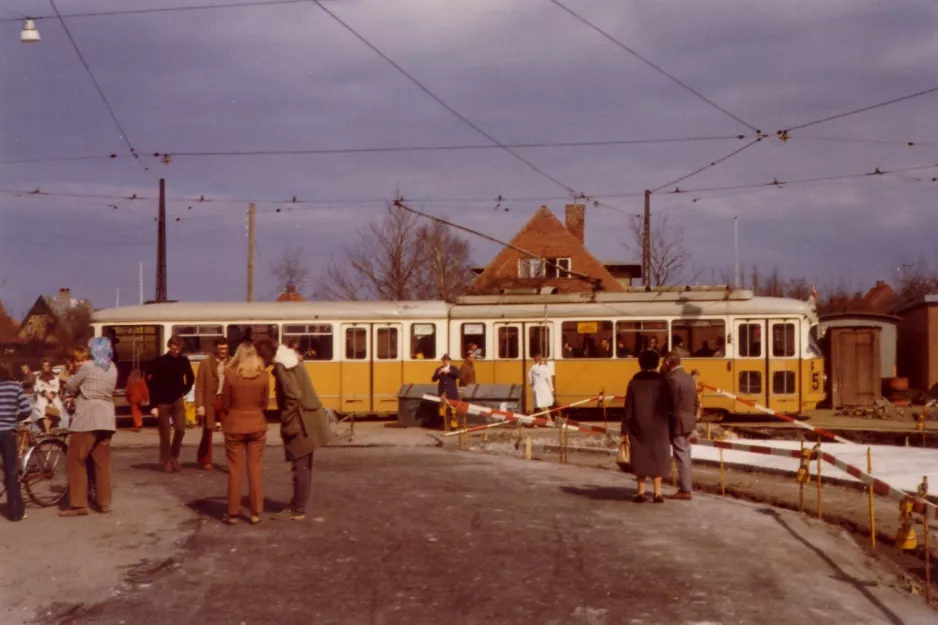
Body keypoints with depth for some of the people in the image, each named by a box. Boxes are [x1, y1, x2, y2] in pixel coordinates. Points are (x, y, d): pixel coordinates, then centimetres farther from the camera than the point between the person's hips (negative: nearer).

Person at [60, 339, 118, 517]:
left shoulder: (87, 367, -8)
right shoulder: (112, 369, 11)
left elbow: (70, 388, 0)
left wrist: (76, 393, 21)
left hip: (87, 418, -6)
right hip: (106, 419, 6)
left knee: (75, 462, 1)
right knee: (102, 462, 11)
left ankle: (78, 504, -1)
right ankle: (104, 503, 13)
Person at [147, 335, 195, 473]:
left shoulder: (184, 361, 1)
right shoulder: (159, 361, -8)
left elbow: (191, 379, 18)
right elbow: (152, 384, -8)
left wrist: (184, 392, 6)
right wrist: (154, 405, -11)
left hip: (178, 401, 2)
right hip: (163, 402, -2)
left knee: (180, 429, -8)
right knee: (165, 433, 2)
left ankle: (174, 456, 11)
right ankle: (166, 461, 13)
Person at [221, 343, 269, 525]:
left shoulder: (230, 374, -10)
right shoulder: (263, 375, -5)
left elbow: (225, 404, -4)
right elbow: (264, 404, 3)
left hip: (234, 426, -1)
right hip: (257, 426, 1)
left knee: (235, 471, 6)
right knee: (255, 470, 8)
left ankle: (233, 514, 11)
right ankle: (256, 513, 11)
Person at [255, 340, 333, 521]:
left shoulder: (281, 367, -17)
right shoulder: (290, 359, 12)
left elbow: (293, 397, -24)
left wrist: (286, 424, -16)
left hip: (300, 424, -10)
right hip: (307, 421, 10)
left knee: (300, 467, -2)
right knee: (303, 467, 15)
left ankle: (297, 510, 4)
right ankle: (297, 505, 23)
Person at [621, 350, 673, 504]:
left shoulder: (634, 381, -4)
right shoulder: (662, 381, -6)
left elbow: (628, 407, -4)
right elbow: (669, 405, -5)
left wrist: (625, 429, 0)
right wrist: (670, 427, 6)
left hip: (639, 426, 1)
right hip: (659, 426, -1)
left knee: (640, 458, 8)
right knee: (657, 457, 6)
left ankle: (641, 492, 7)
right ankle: (657, 493, 3)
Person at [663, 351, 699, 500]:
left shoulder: (672, 379, -18)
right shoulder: (689, 377, 9)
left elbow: (671, 404, -18)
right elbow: (696, 402, 13)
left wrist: (668, 424, -7)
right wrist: (692, 416, 19)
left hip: (677, 423, -9)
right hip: (689, 422, 9)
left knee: (681, 456, -3)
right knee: (685, 455, 15)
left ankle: (685, 490, 1)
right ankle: (687, 486, 21)